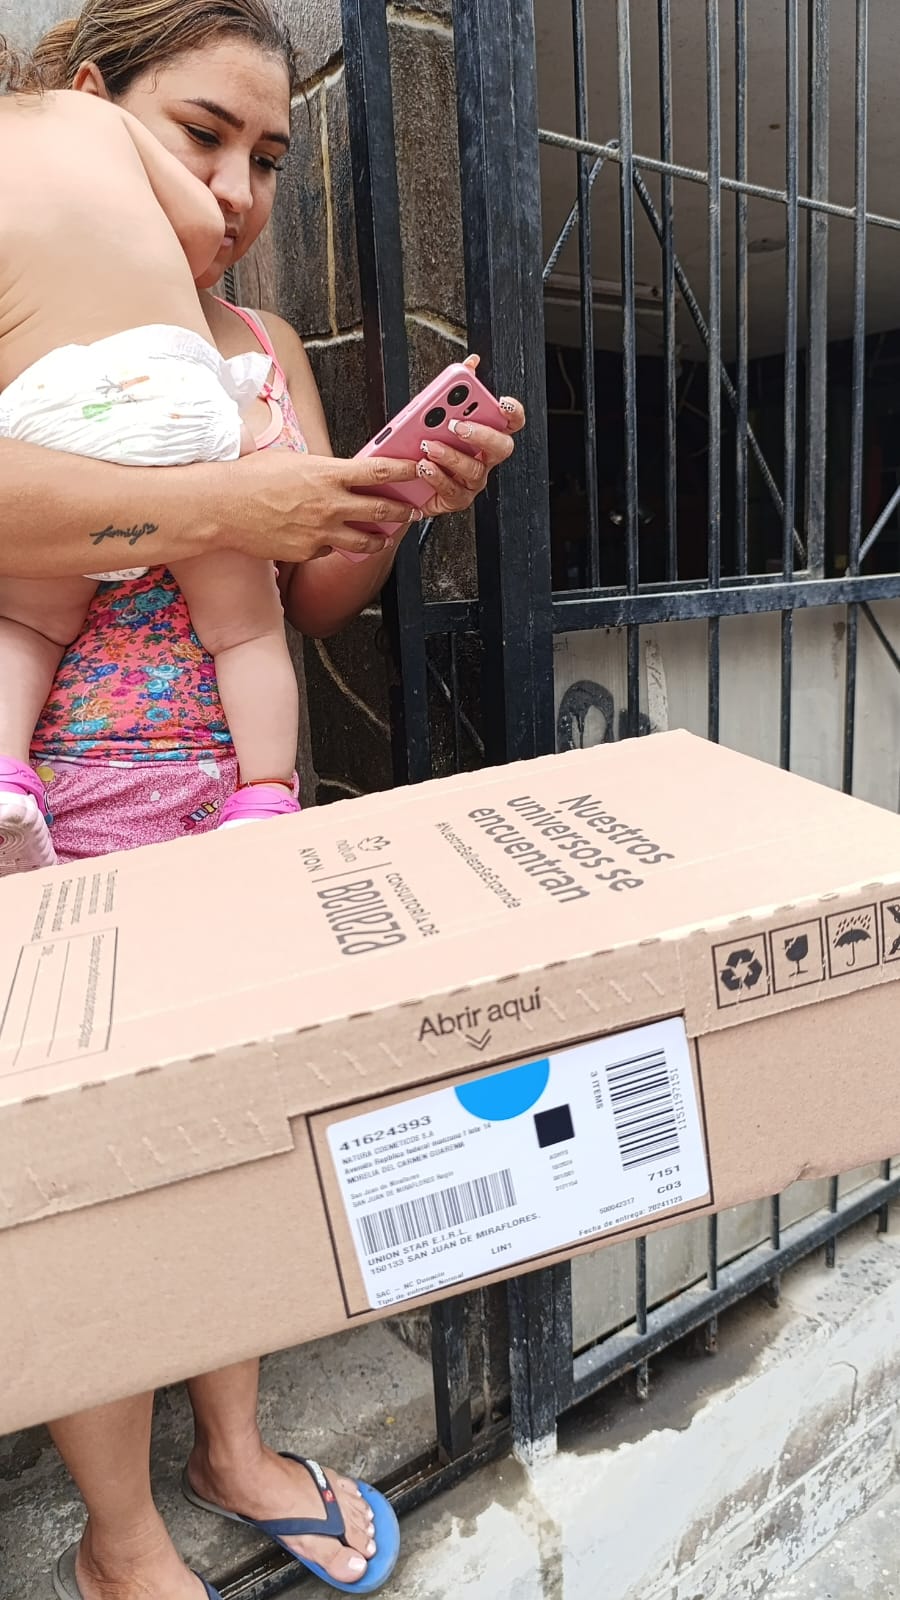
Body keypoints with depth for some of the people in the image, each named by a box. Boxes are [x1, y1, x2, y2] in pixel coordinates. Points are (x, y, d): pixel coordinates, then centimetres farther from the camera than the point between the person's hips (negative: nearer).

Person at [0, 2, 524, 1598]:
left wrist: (402, 498, -9)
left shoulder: (265, 347, 14)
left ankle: (233, 1446, 39)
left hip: (237, 779, 6)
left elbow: (316, 599, 9)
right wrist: (224, 506, -22)